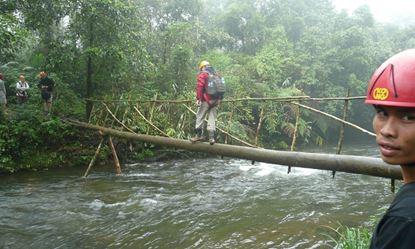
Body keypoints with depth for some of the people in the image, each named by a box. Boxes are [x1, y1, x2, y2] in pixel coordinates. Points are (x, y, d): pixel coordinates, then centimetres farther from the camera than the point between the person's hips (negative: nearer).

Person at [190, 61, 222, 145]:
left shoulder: (203, 74, -2)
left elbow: (199, 87, -13)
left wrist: (198, 99, -15)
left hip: (206, 100, -6)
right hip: (216, 100, 6)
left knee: (200, 117, 3)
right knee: (212, 118, 5)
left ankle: (199, 135, 3)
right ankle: (211, 137, 0)